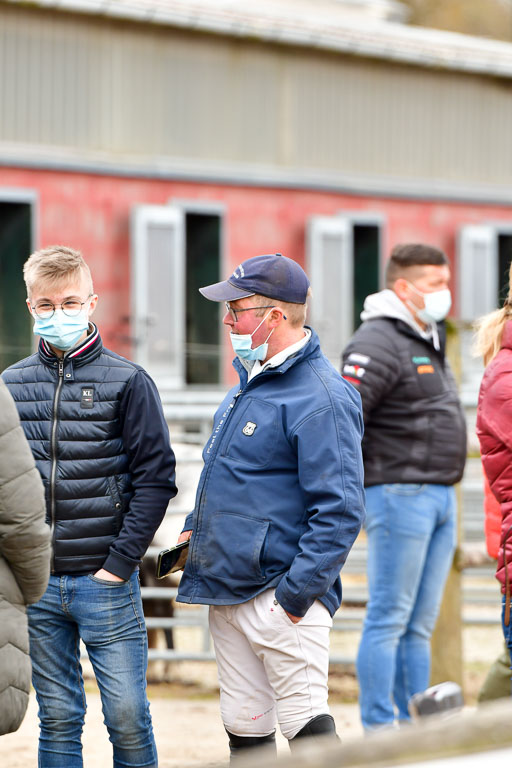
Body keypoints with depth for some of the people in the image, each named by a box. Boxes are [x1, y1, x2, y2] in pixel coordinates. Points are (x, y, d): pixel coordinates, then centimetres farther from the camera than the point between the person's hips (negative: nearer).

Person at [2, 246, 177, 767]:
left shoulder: (126, 382, -1)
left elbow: (155, 479, -4)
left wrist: (119, 564, -10)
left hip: (105, 582, -2)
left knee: (127, 718, -1)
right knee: (57, 719, 8)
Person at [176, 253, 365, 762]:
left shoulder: (321, 398, -15)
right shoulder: (249, 382, 15)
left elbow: (341, 509, -20)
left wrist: (297, 591, -22)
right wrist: (195, 529, 18)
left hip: (280, 595, -9)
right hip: (227, 594, 9)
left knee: (306, 725, -11)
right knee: (244, 730, 12)